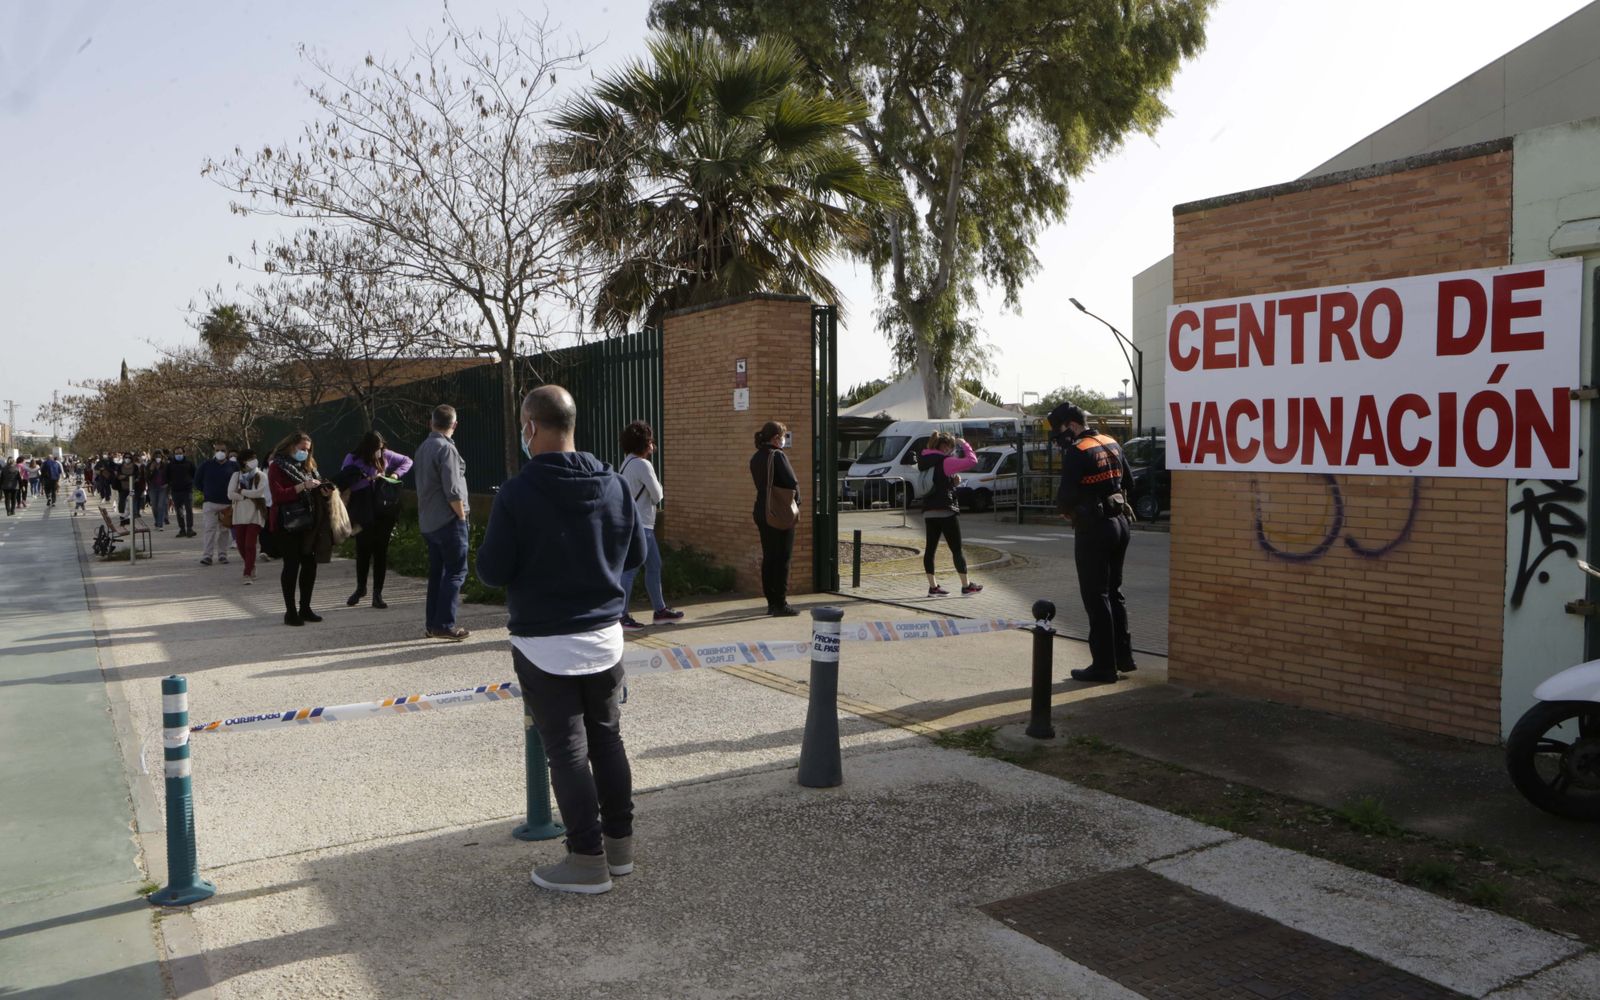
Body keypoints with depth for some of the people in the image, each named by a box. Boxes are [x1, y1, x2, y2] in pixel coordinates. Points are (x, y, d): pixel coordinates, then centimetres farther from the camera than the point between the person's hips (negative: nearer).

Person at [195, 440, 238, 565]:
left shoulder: (233, 466, 2)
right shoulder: (206, 465, 1)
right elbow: (197, 481, 12)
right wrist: (205, 492, 12)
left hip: (227, 504, 1)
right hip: (210, 503, -1)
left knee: (224, 530, 8)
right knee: (209, 528, -9)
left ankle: (222, 554, 17)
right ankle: (207, 555, -10)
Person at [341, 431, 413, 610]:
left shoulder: (386, 455, 2)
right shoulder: (353, 459, -5)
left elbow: (407, 461, 15)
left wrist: (396, 474, -1)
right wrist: (369, 479, -20)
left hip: (385, 512, 2)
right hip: (363, 514, -2)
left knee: (381, 551, 4)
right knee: (363, 550, 7)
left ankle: (377, 594, 11)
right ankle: (360, 588, 30)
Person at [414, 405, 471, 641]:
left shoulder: (423, 448, 13)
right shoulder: (446, 448, -14)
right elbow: (452, 491, -20)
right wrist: (462, 515, -8)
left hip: (428, 521, 9)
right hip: (448, 520, -9)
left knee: (437, 572, 13)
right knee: (456, 571, -5)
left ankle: (432, 624, 15)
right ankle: (444, 624, -8)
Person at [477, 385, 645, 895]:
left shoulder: (517, 493, -16)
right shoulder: (614, 484, 0)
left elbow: (492, 571, -12)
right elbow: (635, 555, 8)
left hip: (545, 643, -5)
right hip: (605, 634, 5)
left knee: (567, 749, 2)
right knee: (607, 738, 16)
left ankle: (588, 858, 8)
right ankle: (619, 842, 25)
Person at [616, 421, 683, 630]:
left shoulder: (626, 464, 14)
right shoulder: (642, 465, -15)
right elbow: (657, 496, -11)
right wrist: (658, 485, 8)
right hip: (640, 526, -10)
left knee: (654, 566, 15)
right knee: (630, 570, -7)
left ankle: (660, 610, 21)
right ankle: (622, 615, -4)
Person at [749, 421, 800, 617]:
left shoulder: (756, 458, 9)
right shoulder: (778, 455, -15)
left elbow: (761, 484, 12)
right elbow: (792, 483, -19)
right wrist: (794, 499, 0)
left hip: (762, 512, 8)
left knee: (768, 558, 12)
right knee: (782, 559, -2)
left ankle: (772, 603, 17)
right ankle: (780, 604, 0)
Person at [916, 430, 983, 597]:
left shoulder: (924, 460, 11)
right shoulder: (945, 462, -13)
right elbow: (972, 461, -17)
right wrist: (963, 444, -4)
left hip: (928, 511, 7)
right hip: (946, 511, -7)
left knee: (930, 548, 7)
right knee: (956, 549, 1)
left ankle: (933, 586, 9)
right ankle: (966, 585, 7)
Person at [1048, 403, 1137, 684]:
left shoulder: (1076, 453, -17)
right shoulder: (1112, 445, 9)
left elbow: (1066, 495, -20)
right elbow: (1128, 481, 17)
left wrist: (1065, 510, 0)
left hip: (1093, 528, -8)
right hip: (1119, 523, 8)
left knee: (1096, 597, 0)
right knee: (1114, 591, 19)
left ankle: (1104, 666, 4)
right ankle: (1123, 656, 24)